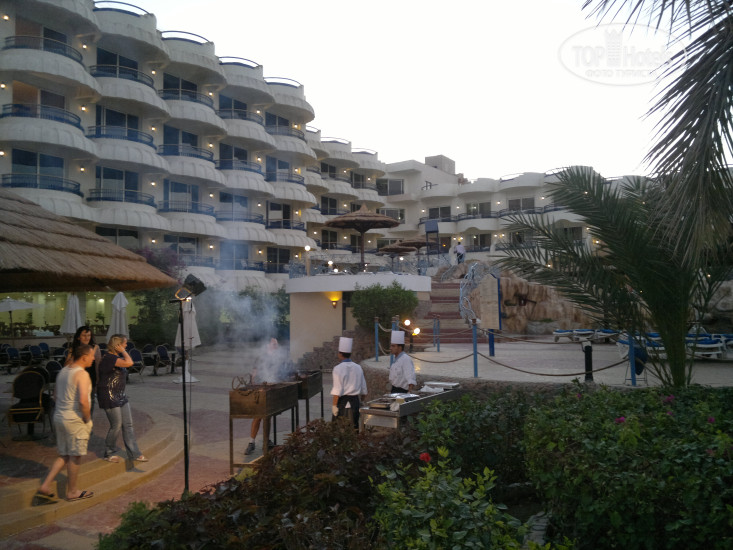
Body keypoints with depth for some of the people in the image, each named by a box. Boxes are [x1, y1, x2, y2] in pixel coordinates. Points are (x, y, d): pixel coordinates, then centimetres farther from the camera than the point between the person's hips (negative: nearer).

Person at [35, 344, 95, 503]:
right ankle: (72, 492, 18)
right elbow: (83, 401, -26)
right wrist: (87, 419, -13)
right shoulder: (82, 374, -18)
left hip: (59, 417, 8)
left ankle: (45, 487, 13)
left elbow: (58, 395, 19)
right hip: (74, 420, -8)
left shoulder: (63, 371, 11)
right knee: (75, 456, 6)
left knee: (64, 455, 18)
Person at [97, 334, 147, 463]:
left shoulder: (117, 357, 11)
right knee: (116, 425, 0)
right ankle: (109, 453, 20)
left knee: (128, 425, 8)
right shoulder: (109, 357, -20)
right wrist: (123, 351, -21)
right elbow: (129, 363, -32)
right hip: (109, 397, -10)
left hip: (120, 396, 10)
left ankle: (134, 453, 13)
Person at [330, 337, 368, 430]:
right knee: (355, 426, 10)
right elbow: (363, 389, 13)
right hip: (355, 401, 5)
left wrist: (334, 405, -8)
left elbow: (337, 390, -14)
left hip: (342, 402, -5)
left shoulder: (338, 368, -11)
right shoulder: (358, 367, 6)